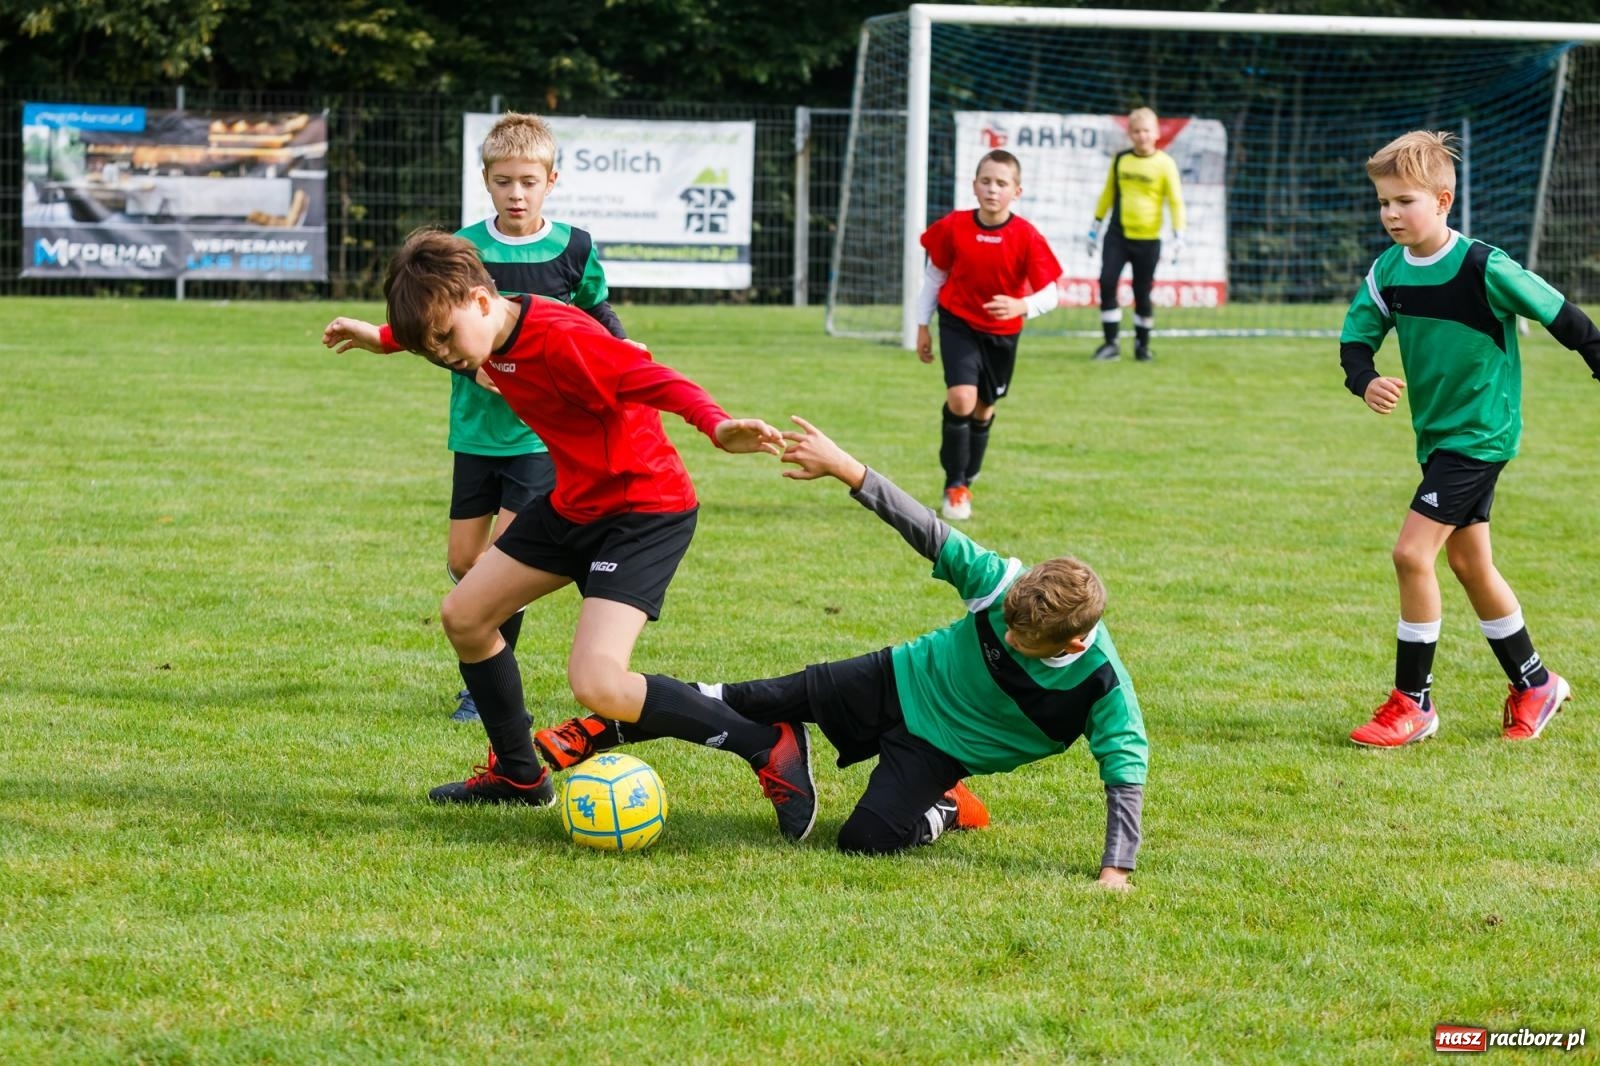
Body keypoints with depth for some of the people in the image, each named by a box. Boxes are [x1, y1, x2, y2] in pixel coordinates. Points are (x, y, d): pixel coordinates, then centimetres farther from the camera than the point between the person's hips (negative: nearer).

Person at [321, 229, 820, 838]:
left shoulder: (558, 340, -29)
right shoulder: (489, 337, -1)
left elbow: (654, 380, -39)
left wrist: (717, 426, -56)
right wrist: (380, 338, 40)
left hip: (645, 508, -10)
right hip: (575, 502, 10)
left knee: (595, 684, -24)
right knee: (464, 616, 17)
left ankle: (768, 745, -13)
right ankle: (519, 776, 35)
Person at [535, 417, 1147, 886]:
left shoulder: (1103, 691, -29)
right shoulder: (1004, 585, -24)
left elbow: (1126, 772, -25)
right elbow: (928, 534, -21)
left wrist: (1115, 869, -33)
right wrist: (843, 468, -26)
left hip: (938, 748, -2)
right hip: (901, 680, 2)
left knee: (866, 840, -24)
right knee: (760, 701, -4)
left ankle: (946, 812, 9)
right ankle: (598, 734, 8)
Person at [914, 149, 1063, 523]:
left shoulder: (1027, 238, -17)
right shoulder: (953, 228, -14)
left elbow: (1049, 294, -16)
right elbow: (934, 276, 1)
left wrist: (1020, 306, -37)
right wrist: (922, 326, 5)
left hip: (1002, 333, 1)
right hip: (958, 324, -1)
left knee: (983, 409, 15)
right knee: (961, 399, -19)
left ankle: (966, 481, 39)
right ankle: (954, 485, -3)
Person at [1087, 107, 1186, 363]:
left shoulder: (1164, 164, -4)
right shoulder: (1120, 160, 4)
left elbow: (1176, 201, -3)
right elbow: (1108, 194, 15)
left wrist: (1178, 235, -11)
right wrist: (1096, 226, 16)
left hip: (1148, 238, -2)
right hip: (1118, 234, 2)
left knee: (1142, 292, 4)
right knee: (1107, 282, -10)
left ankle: (1142, 344, 20)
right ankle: (1111, 342, -2)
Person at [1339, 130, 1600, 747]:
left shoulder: (1484, 269, -20)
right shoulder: (1387, 273, -1)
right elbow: (1355, 340, 3)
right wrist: (1366, 383, -18)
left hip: (1480, 435, -8)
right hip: (1437, 436, 8)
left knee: (1413, 553, -15)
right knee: (1468, 563, 16)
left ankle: (1413, 702, -5)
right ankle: (1535, 684, 33)